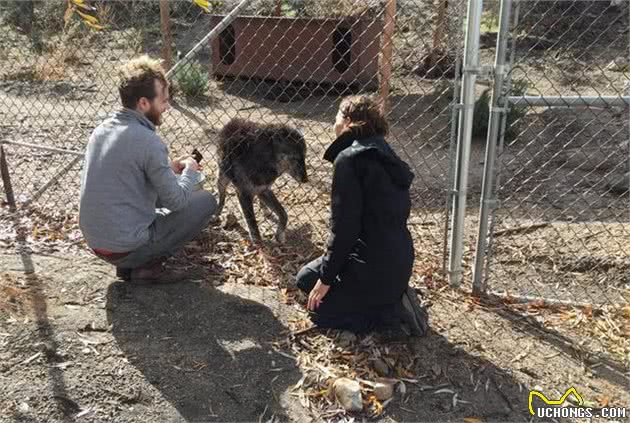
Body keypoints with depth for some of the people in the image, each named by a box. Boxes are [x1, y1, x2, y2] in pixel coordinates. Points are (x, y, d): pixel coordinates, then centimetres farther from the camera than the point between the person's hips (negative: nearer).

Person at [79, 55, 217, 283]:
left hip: (95, 242, 8)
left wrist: (167, 168, 13)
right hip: (125, 248, -8)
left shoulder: (101, 129, 4)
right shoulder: (148, 141, -20)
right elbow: (177, 201, -14)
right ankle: (146, 264, 0)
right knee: (205, 202, 2)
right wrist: (189, 170, 5)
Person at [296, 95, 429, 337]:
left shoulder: (349, 159, -17)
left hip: (374, 267, -9)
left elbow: (344, 227, -20)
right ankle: (394, 297, 12)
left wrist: (326, 278, -9)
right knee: (306, 278, 22)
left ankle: (393, 315, -2)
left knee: (320, 311, 10)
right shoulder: (384, 155, 10)